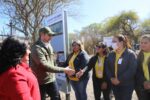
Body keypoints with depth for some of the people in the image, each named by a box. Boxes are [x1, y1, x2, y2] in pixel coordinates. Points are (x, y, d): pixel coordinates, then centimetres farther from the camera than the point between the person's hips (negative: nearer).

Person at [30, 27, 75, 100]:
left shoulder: (49, 46, 6)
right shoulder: (36, 48, -21)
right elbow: (45, 66, -31)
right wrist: (64, 70, -32)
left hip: (51, 79, 7)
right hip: (41, 82, -7)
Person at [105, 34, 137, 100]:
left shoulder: (130, 54, -10)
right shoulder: (111, 54, 6)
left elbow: (132, 69, -19)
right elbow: (107, 67, 6)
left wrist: (119, 79, -20)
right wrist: (111, 78, -9)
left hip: (127, 85, -5)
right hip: (114, 84, 5)